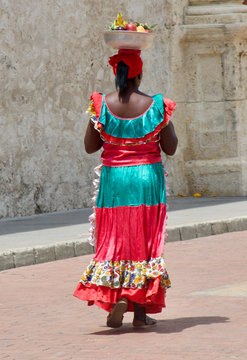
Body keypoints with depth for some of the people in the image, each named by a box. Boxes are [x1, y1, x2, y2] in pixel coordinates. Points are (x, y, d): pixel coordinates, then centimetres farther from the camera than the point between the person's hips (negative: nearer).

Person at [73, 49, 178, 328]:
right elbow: (170, 148, -1)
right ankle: (141, 309, 7)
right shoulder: (156, 106, -8)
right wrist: (168, 121, 15)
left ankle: (116, 297, -10)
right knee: (145, 240, 7)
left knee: (114, 240, 10)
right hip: (148, 178, 0)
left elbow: (90, 146, 2)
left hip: (114, 179, 1)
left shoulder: (102, 105, -6)